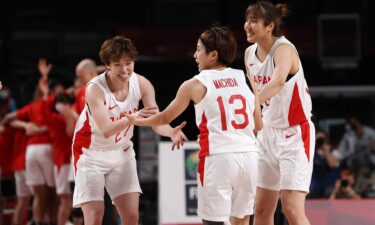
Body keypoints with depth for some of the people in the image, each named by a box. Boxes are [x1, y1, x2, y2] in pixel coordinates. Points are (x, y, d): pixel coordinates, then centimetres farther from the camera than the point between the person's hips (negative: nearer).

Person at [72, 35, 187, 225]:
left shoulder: (141, 84, -13)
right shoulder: (95, 88, -26)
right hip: (91, 153, -4)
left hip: (122, 152, 4)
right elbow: (106, 130, -35)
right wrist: (134, 117, -51)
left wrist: (171, 132, -39)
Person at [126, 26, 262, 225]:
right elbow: (258, 125, 13)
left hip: (218, 157, -4)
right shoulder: (245, 78, 10)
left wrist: (137, 121, 33)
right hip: (248, 154, 4)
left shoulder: (196, 85, 2)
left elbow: (165, 118, 16)